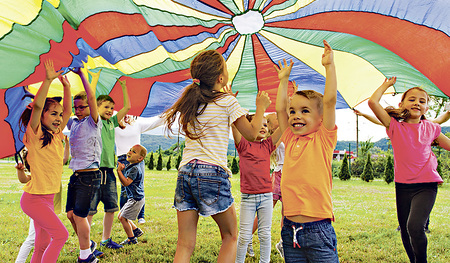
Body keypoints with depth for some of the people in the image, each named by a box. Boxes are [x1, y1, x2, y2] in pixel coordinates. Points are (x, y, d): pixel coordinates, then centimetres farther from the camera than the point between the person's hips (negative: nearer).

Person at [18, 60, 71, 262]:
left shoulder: (56, 136, 7)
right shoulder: (35, 135, -11)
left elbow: (68, 111, 15)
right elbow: (37, 106, -25)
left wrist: (66, 87, 10)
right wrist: (48, 80, -28)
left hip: (48, 198, 7)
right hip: (34, 198, -7)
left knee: (42, 245, 12)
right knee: (61, 234, -10)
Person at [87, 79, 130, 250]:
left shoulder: (111, 122, 16)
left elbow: (127, 107, 18)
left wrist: (124, 87, 15)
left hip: (109, 170, 6)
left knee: (111, 207, 11)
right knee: (90, 209, -3)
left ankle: (106, 239, 25)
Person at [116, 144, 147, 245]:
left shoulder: (135, 168, -22)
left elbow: (126, 183, -28)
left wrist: (119, 171, -28)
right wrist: (123, 169, 4)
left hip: (136, 199, -10)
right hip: (133, 199, 10)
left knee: (123, 218, -3)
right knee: (121, 216, 17)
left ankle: (132, 239, 10)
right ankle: (136, 230, 27)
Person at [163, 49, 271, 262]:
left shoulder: (190, 102, 15)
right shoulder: (227, 102, -1)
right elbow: (251, 134, 6)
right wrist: (261, 107, 19)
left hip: (185, 172, 6)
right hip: (212, 173, -5)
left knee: (184, 245, 8)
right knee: (230, 236, 15)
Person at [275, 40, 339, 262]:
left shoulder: (323, 140, -1)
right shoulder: (290, 141, 10)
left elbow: (329, 100, -8)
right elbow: (279, 109, 18)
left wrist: (329, 65, -4)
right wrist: (283, 80, 26)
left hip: (318, 227, -4)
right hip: (290, 227, 5)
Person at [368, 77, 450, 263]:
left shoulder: (431, 128, 6)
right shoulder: (394, 126, 0)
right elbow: (373, 102, -10)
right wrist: (386, 84, 3)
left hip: (426, 185, -1)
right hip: (403, 186, 1)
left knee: (415, 226, -21)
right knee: (405, 230, 10)